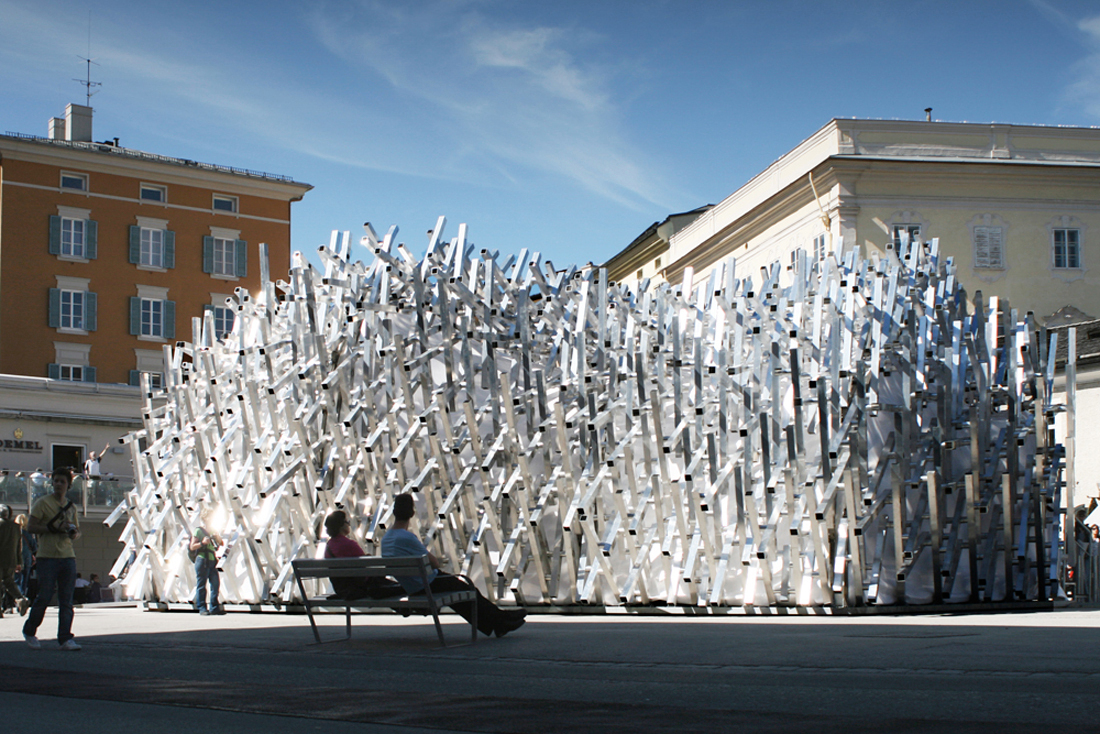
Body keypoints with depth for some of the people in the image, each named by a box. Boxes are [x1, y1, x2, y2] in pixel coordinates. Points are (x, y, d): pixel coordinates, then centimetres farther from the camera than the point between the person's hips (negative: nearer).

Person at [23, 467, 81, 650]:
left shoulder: (71, 506, 15)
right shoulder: (43, 503, -1)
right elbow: (31, 527, -7)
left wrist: (74, 533, 1)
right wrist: (54, 528, -16)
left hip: (68, 557, 5)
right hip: (47, 557, -5)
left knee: (66, 600, 1)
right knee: (44, 596, -3)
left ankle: (65, 638, 2)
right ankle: (29, 631, 18)